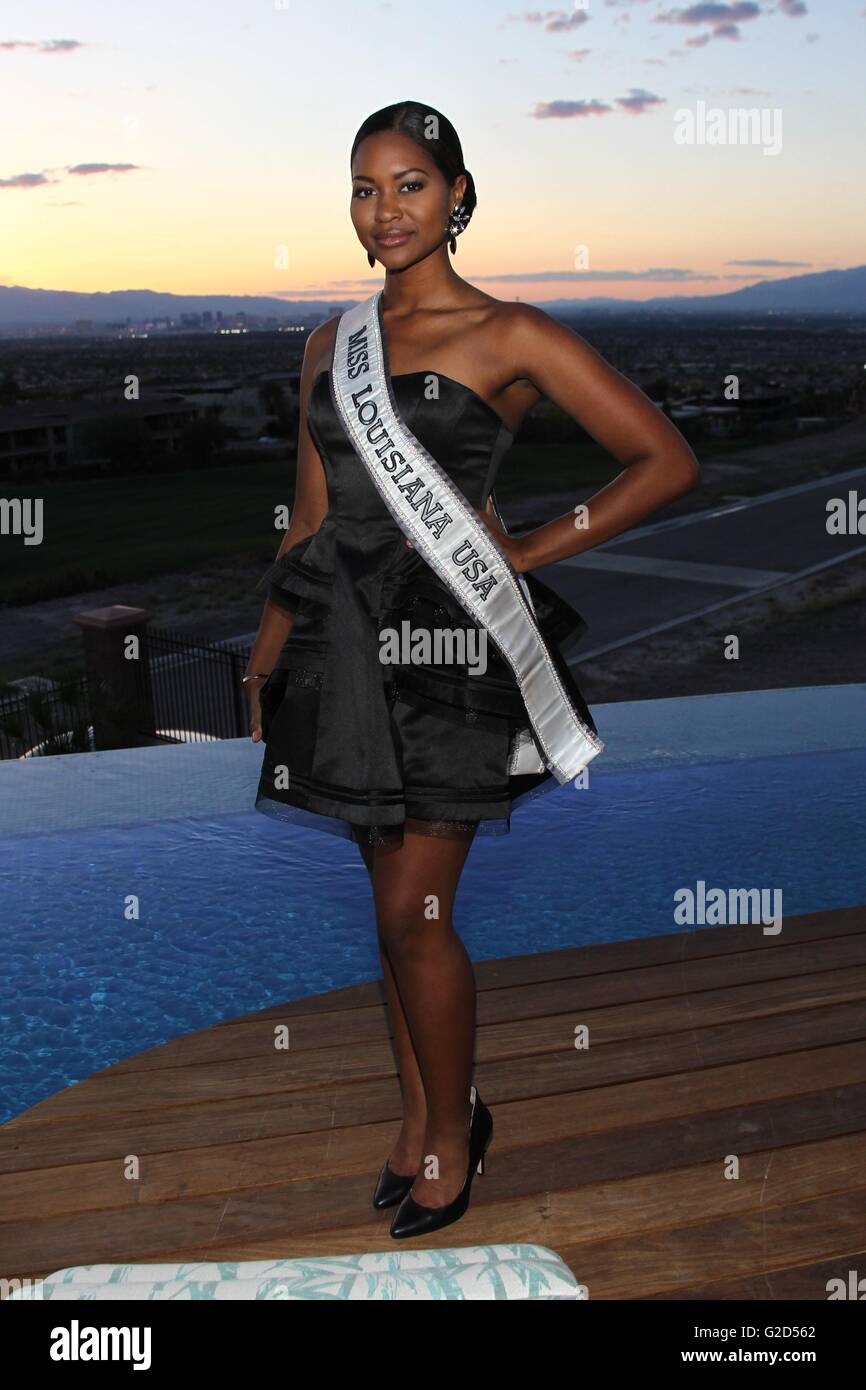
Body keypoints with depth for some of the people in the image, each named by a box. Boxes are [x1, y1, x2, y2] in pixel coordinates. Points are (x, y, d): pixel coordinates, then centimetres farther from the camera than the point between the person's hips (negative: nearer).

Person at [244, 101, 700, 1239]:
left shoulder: (508, 336, -4)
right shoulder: (331, 342, 12)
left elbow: (667, 462, -5)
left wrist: (525, 556, -7)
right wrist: (265, 656, 15)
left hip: (447, 637, -5)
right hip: (349, 636, 5)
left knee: (414, 910, -3)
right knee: (397, 903, 13)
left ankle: (455, 1131, 20)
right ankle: (419, 1118, 29)